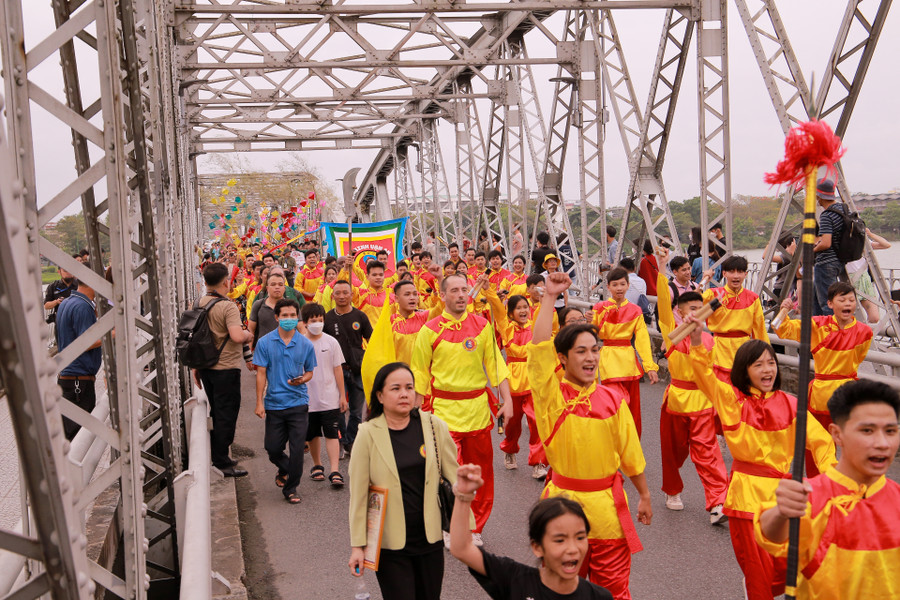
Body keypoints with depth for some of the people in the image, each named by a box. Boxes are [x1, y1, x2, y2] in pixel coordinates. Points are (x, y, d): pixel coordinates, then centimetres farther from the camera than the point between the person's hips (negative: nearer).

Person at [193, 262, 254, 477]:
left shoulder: (198, 305, 6)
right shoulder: (228, 307, -17)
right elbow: (237, 337, -28)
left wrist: (196, 366, 20)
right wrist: (249, 335, -6)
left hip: (205, 367, 8)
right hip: (226, 368, -8)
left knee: (216, 413, 19)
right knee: (226, 414, 1)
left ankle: (217, 457, 27)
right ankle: (222, 463, 6)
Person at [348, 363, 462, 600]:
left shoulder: (433, 426, -2)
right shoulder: (368, 434, -8)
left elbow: (454, 478, 3)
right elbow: (358, 494, -4)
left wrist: (465, 527, 2)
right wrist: (358, 545, -4)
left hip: (430, 539, 3)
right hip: (389, 545, -2)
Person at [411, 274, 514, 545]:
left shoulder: (481, 325, 4)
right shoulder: (430, 330, -2)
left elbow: (495, 363, 6)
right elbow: (420, 374, 3)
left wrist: (506, 400, -2)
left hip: (478, 407, 3)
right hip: (444, 410, -2)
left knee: (480, 470, 9)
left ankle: (474, 528, 26)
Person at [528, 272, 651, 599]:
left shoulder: (613, 398, -2)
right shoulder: (552, 396, -8)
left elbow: (630, 452, 7)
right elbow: (539, 348, -23)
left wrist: (644, 496, 14)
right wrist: (549, 297, -25)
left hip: (607, 504, 1)